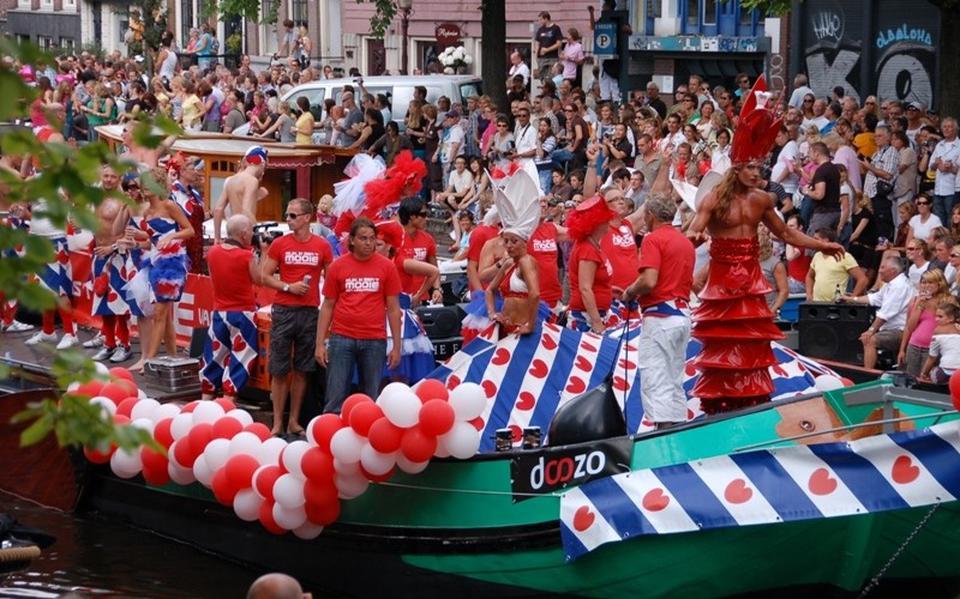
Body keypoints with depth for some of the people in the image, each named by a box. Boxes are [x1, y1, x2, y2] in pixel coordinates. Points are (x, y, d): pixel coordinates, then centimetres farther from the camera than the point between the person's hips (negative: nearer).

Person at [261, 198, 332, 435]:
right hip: (283, 311, -1)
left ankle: (294, 421, 16)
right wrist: (288, 287, -11)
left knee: (301, 370, 7)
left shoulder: (322, 246, 2)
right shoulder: (279, 244, 2)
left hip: (310, 312, 1)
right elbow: (265, 276, 4)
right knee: (279, 370, 1)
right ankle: (277, 423, 6)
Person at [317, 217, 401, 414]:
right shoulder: (338, 266, 4)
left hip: (374, 341, 0)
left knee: (371, 400, 5)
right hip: (342, 338, 0)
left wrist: (397, 346, 2)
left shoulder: (386, 267, 4)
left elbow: (393, 308, 6)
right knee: (335, 398, -1)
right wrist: (320, 343, 2)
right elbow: (327, 307, 8)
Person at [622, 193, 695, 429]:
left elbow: (649, 281, -21)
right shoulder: (686, 242, 15)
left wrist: (629, 292, -2)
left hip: (660, 316, -8)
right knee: (676, 382, 13)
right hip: (683, 315, 8)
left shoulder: (653, 239, -9)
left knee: (655, 381, -8)